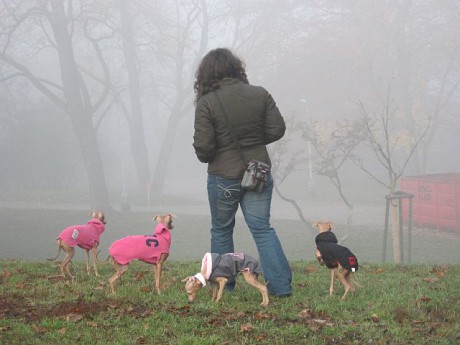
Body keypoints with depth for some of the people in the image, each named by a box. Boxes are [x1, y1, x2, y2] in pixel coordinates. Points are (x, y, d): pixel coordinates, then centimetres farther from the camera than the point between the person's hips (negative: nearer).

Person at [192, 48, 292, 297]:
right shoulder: (260, 94, -4)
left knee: (221, 230, 16)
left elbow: (203, 147, -16)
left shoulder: (207, 103, -14)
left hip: (223, 177, -2)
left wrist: (206, 158, 7)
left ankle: (222, 284, 23)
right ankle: (281, 284, -5)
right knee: (262, 228, 5)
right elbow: (277, 129, -1)